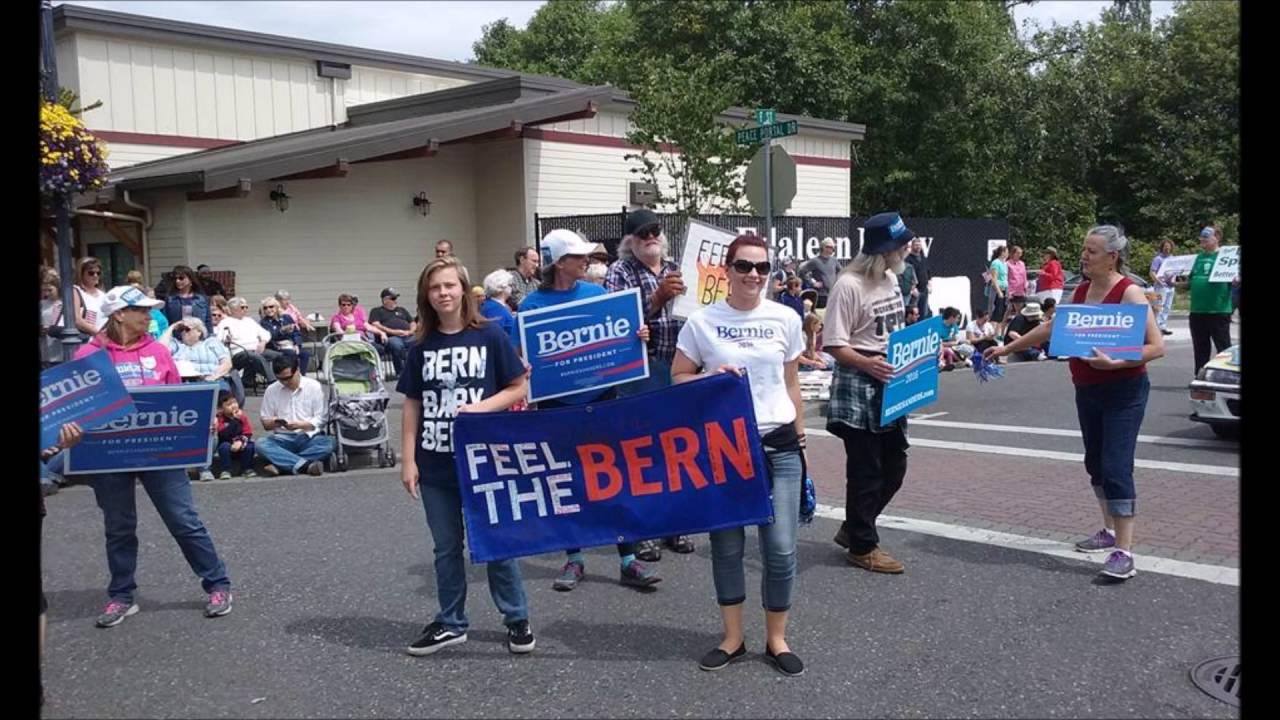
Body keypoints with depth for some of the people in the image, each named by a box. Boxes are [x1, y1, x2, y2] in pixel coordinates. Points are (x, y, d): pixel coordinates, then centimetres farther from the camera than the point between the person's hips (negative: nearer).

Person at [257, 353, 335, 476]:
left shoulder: (313, 386, 1)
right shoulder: (271, 390, 5)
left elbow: (320, 420, -3)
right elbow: (265, 424, 8)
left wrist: (300, 425, -19)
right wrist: (275, 423, -15)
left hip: (309, 437, -1)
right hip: (283, 438, 1)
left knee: (329, 443, -33)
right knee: (261, 444, -30)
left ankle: (280, 464, -35)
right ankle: (306, 464, -39)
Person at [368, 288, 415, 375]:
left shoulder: (402, 310, 34)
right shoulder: (377, 311, 21)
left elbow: (413, 324, 28)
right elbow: (376, 326, 4)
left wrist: (410, 332, 4)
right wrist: (392, 331, -9)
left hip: (408, 337, 4)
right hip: (391, 338, -4)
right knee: (396, 344, -41)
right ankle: (400, 373, -32)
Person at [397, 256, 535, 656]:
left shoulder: (490, 336, -5)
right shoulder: (421, 346, 4)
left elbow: (518, 388, -3)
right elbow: (412, 406, 6)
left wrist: (481, 408, -18)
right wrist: (408, 460, 1)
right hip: (435, 465, 3)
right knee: (446, 547, 13)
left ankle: (517, 619, 22)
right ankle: (451, 623, 26)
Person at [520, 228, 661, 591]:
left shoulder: (597, 293, 2)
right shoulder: (533, 303, -5)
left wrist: (638, 336, -12)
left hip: (602, 397, 1)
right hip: (557, 405, -1)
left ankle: (628, 560, 9)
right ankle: (574, 558, 24)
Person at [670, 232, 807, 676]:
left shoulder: (785, 319, 2)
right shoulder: (702, 321, -3)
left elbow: (791, 386, 10)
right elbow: (678, 378, 3)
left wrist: (799, 441, 10)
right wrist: (711, 379, -17)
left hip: (778, 445, 1)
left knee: (780, 549, 2)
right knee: (727, 545, 9)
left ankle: (776, 640, 20)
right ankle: (733, 638, 25)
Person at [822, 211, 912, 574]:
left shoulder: (891, 279, 9)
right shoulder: (849, 285, -17)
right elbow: (834, 344, -19)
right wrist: (867, 364, -34)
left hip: (891, 386, 9)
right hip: (858, 388, -9)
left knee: (894, 466, 15)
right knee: (866, 470, 1)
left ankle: (854, 528, 31)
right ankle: (862, 546, 17)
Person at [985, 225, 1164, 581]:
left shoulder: (1129, 293, -14)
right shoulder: (1081, 291, 7)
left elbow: (1157, 346, -17)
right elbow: (1050, 329, 17)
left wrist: (1115, 363, -29)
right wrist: (1007, 348, 17)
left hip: (1124, 393, -7)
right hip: (1087, 391, 7)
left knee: (1116, 467, -12)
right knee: (1095, 464, 15)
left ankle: (1124, 552, -11)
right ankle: (1110, 531, 30)